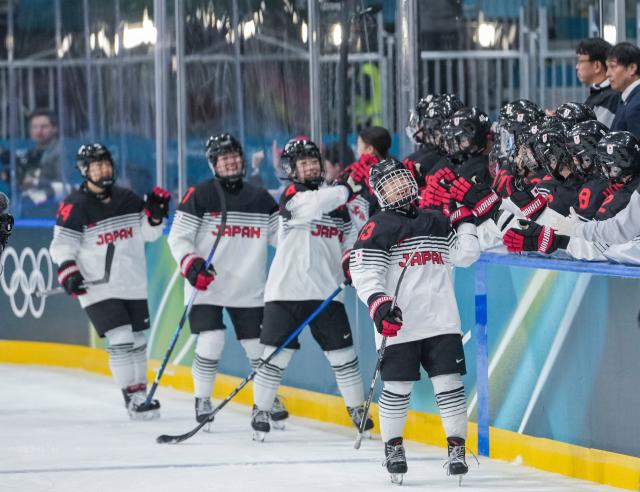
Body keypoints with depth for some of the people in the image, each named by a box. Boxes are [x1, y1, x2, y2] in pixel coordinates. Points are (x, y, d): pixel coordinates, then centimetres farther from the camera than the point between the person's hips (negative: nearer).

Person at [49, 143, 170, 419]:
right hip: (98, 289, -6)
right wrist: (68, 273, -24)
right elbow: (62, 245, -10)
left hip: (134, 285, 6)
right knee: (120, 340, -14)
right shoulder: (74, 207, -10)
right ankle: (132, 396, -7)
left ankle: (141, 391, 24)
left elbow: (148, 233, 12)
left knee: (138, 341, 12)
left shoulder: (127, 199, 7)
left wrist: (155, 213, -6)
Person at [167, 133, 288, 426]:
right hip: (207, 286, -3)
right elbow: (177, 237, -6)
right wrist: (190, 264, -21)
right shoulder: (200, 196, -5)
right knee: (211, 343, -15)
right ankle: (202, 400, 4)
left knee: (258, 345, 7)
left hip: (248, 289, 3)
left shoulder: (260, 199, 7)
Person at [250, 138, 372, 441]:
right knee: (277, 353, -4)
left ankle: (357, 409, 13)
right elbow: (316, 205, -26)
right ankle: (260, 411, 8)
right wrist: (349, 186, -31)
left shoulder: (336, 203, 14)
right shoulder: (292, 197, -5)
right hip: (286, 289, -4)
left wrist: (350, 262, 1)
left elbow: (348, 240, 19)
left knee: (342, 353, 3)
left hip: (325, 291, 4)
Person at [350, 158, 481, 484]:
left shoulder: (437, 223, 16)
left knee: (450, 384, -1)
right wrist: (378, 302, -25)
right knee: (397, 389, 1)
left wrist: (465, 221, 11)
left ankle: (457, 447, 7)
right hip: (399, 326, -3)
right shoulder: (377, 228, -2)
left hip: (441, 322, 4)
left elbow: (465, 255, 17)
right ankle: (392, 447, 18)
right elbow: (364, 273, -11)